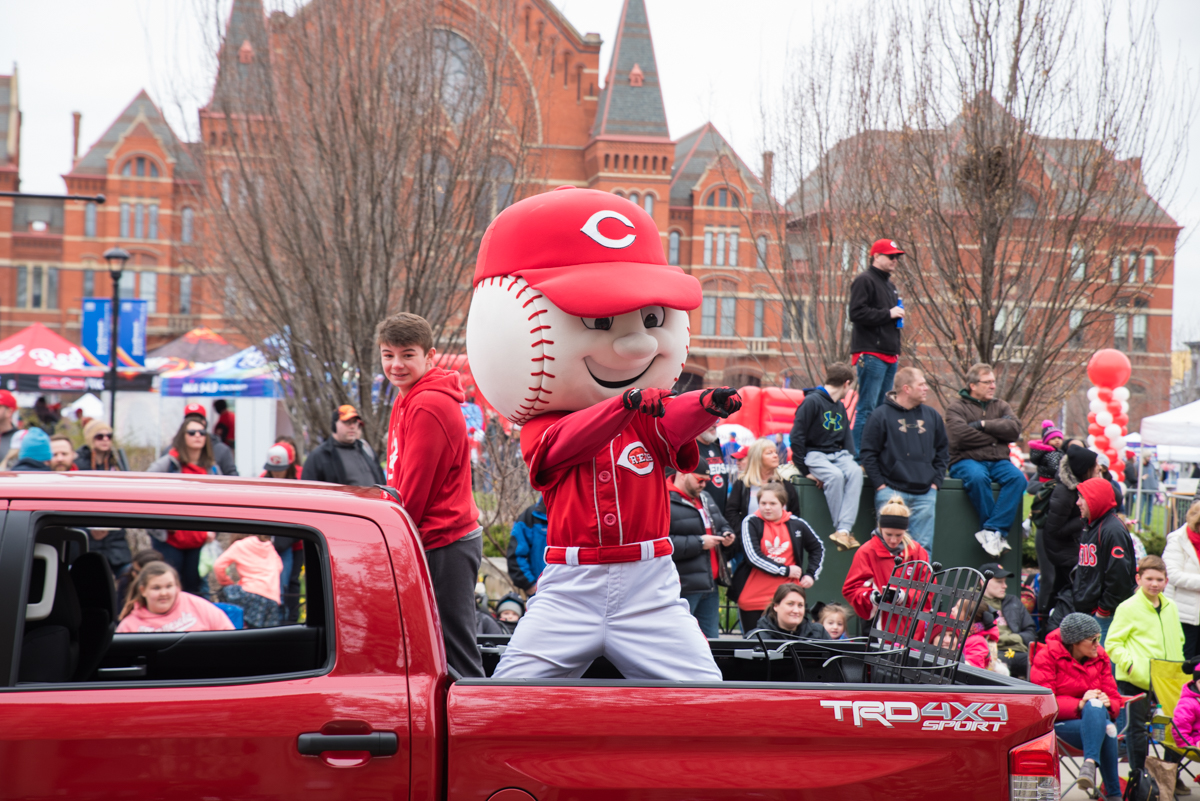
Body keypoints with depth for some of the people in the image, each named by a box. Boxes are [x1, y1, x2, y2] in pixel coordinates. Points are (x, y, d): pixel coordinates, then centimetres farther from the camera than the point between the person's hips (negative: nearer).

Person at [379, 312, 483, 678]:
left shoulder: (429, 406, -16)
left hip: (444, 545, -10)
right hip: (439, 541, 10)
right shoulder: (407, 401, 17)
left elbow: (414, 488, -17)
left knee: (456, 653, -6)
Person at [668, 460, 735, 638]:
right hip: (683, 589, -9)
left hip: (710, 585, 9)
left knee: (712, 641, 11)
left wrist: (726, 535, 8)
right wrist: (699, 542, -19)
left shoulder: (705, 498, 18)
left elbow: (722, 525, 33)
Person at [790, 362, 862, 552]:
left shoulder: (840, 407, 19)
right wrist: (804, 470, -14)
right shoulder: (812, 401, -7)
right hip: (814, 454, -6)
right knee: (835, 475, -36)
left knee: (855, 471, -27)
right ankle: (841, 528, -26)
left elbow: (847, 436, 23)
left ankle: (844, 530, -36)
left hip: (837, 454, 6)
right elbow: (797, 436, -11)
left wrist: (850, 458, 2)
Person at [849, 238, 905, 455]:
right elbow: (857, 313, -17)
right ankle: (859, 455, -12)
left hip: (889, 354, 9)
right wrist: (888, 314, -14)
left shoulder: (890, 285, 24)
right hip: (870, 354, -9)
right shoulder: (864, 280, -5)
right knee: (867, 407, -12)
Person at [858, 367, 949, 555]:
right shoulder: (881, 415, -2)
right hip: (891, 492, -4)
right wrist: (880, 485, -8)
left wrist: (936, 482, 7)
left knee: (923, 546, 3)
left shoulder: (932, 416, 12)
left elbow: (942, 453, 19)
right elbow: (867, 454, -2)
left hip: (925, 494, 4)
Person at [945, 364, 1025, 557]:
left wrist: (983, 425, -6)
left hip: (998, 461, 4)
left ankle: (991, 530, -33)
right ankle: (999, 532, -28)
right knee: (978, 477, -38)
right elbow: (960, 435, -13)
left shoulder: (1000, 406, 21)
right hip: (966, 461, -4)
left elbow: (1014, 429, 1)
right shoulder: (956, 406, 6)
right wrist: (996, 436, -2)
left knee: (1018, 478, -28)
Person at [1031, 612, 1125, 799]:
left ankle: (1090, 763, -50)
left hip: (1096, 716, 4)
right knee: (1106, 730, -35)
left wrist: (1107, 703, -16)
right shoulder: (1047, 657, -6)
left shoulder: (1100, 658, 10)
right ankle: (1113, 793, -33)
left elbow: (1114, 698, 11)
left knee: (1095, 706, -37)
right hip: (1060, 722, -4)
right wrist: (1079, 705, -27)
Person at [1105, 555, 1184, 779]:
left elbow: (1178, 641, 24)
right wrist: (1130, 665, -19)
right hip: (1135, 682, -6)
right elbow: (1112, 644, -8)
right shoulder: (1128, 608, -7)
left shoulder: (1171, 608, 13)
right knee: (1138, 728, 0)